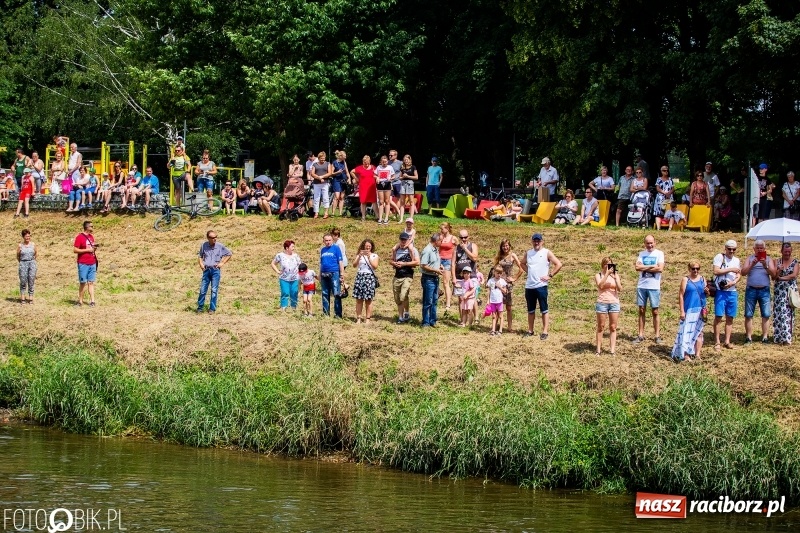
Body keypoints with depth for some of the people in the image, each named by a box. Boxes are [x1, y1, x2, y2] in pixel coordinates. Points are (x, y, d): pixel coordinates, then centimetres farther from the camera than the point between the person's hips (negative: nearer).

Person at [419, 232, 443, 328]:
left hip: (435, 278, 9)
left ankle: (432, 321, 21)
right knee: (428, 302, -4)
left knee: (434, 301, 13)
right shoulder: (427, 250, -17)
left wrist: (440, 266, 7)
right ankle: (425, 323, 2)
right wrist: (436, 270, -18)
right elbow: (423, 266, -20)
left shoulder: (436, 250, 13)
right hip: (428, 278, -9)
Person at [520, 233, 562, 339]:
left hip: (541, 286, -6)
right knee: (530, 310, 13)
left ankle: (545, 331, -1)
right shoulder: (529, 253, 11)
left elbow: (558, 264, -8)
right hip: (529, 286, 6)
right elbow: (523, 263, 29)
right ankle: (530, 330, 21)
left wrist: (550, 276, -10)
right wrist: (528, 272, 12)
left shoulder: (547, 253, -4)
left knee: (544, 310, -3)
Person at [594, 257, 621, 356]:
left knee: (613, 327, 2)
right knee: (601, 327, 3)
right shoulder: (598, 275, 4)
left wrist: (615, 277, -12)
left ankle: (613, 350, 2)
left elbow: (620, 289, -2)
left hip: (614, 302, 2)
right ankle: (599, 349, 7)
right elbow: (600, 286, -15)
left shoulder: (615, 275, 9)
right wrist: (607, 274, -18)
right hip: (602, 303, -2)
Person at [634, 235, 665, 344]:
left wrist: (644, 268, -8)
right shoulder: (641, 254, 9)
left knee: (655, 312, 1)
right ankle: (640, 335, 12)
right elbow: (637, 267, -5)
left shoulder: (659, 253, 0)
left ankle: (657, 336, 6)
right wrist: (652, 266, -12)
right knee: (641, 311, 6)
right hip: (641, 286, 3)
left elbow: (660, 268, -13)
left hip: (654, 287, -3)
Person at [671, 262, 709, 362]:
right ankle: (685, 354, -10)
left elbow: (706, 293, 20)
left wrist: (707, 291, -7)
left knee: (699, 332, 9)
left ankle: (697, 354, 16)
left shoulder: (702, 279, 10)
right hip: (689, 310, -5)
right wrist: (682, 311, -13)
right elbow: (681, 295, -7)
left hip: (701, 310, 5)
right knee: (687, 331, -9)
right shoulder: (686, 280, -4)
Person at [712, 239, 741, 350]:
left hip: (732, 291, 6)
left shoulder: (736, 260, 16)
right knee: (718, 316, -6)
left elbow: (739, 275, 14)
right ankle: (717, 342, -2)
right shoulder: (719, 257, -3)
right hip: (721, 291, -6)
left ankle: (727, 341, 13)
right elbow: (716, 271, -14)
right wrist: (730, 269, -13)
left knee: (730, 317, 7)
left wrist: (733, 282, -6)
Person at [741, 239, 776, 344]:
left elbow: (773, 274, 0)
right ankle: (749, 337, 4)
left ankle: (765, 337, 2)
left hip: (764, 290, 0)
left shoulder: (768, 259, 11)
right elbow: (743, 272, -1)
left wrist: (765, 266, -16)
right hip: (751, 290, 0)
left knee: (766, 315, -3)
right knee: (748, 315, -1)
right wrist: (752, 264, -15)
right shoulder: (749, 259, 10)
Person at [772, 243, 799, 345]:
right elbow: (774, 276, 2)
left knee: (788, 313, -5)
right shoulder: (777, 262, 9)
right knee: (778, 313, -3)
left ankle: (787, 337, -3)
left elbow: (794, 275, -8)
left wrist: (781, 278, -5)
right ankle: (778, 337, 1)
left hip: (790, 290, -2)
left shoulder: (795, 262, 4)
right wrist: (778, 270, -17)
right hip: (779, 291, 2)